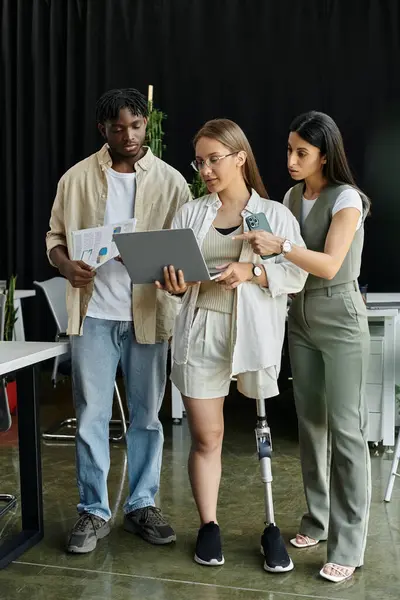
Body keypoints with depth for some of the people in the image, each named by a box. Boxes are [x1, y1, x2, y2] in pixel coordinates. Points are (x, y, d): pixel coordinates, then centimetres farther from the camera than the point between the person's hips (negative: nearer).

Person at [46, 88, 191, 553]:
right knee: (91, 416, 4)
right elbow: (55, 237, 8)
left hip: (149, 313, 0)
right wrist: (67, 267, -13)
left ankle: (141, 506, 25)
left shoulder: (170, 181, 2)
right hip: (93, 313, 0)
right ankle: (93, 511, 19)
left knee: (146, 414, 9)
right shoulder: (77, 178, 3)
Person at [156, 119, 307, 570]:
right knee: (206, 437, 7)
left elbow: (297, 275, -4)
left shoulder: (275, 214, 1)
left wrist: (252, 273, -19)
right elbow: (171, 270, 8)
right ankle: (208, 527, 23)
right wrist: (174, 282, -14)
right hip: (199, 334, 2)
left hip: (253, 335, -2)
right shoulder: (189, 214, 9)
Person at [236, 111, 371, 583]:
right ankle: (318, 520, 25)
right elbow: (284, 259, 10)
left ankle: (347, 546, 1)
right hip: (300, 317, 7)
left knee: (346, 428, -6)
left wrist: (278, 246, -33)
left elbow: (330, 264, -22)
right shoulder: (293, 196, 9)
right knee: (310, 421, 11)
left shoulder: (346, 199, -11)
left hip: (340, 319, -6)